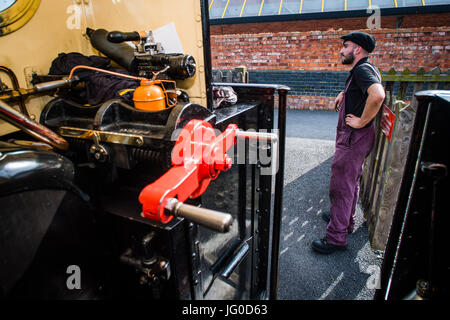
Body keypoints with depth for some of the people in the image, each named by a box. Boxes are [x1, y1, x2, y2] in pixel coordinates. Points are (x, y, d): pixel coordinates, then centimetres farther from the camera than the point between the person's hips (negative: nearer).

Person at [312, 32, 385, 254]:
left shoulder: (362, 69, -18)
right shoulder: (363, 70, 15)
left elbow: (377, 95, -37)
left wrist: (361, 121, -26)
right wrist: (344, 94, 25)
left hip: (354, 138, -11)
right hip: (355, 138, 11)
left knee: (341, 186, -5)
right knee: (351, 182, 21)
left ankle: (336, 237, 5)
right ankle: (346, 220, 39)